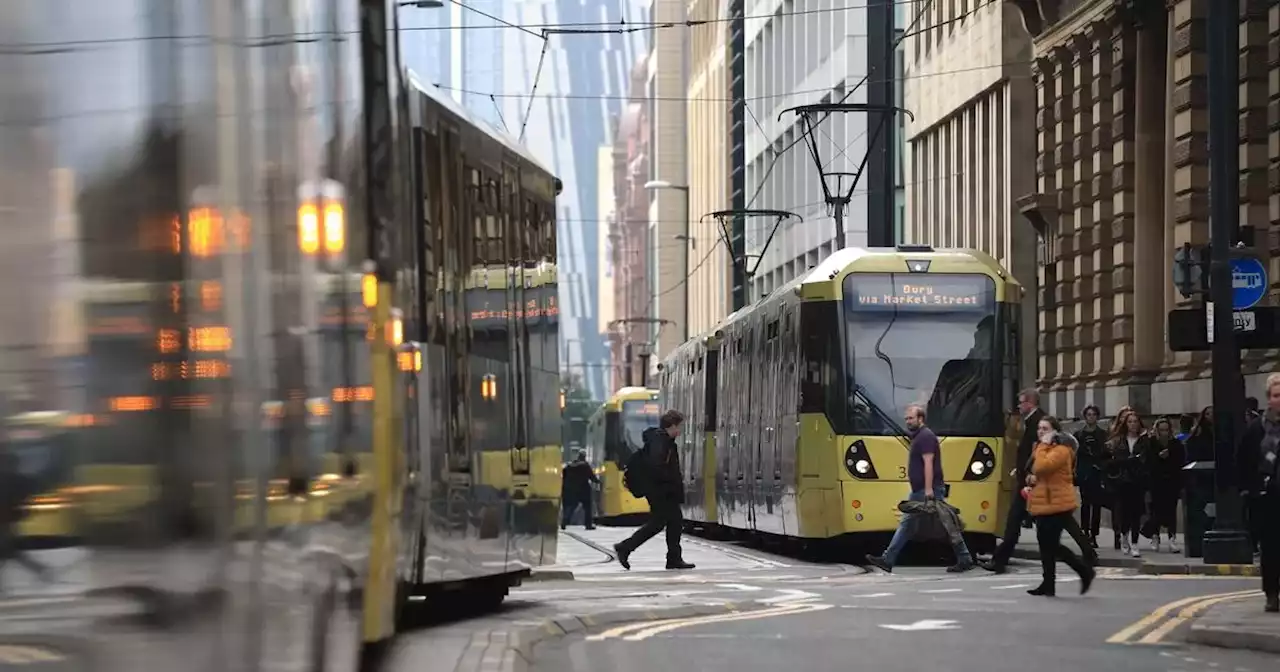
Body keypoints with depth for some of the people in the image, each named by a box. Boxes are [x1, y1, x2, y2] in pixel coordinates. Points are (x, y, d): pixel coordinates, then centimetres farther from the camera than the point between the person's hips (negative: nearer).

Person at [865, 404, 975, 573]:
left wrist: (929, 489, -27)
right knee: (906, 523, 6)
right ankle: (888, 560, 5)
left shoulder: (926, 436, -14)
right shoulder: (917, 437, 16)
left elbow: (928, 463, -22)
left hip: (929, 491, -11)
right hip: (919, 491, 11)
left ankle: (965, 560, 3)